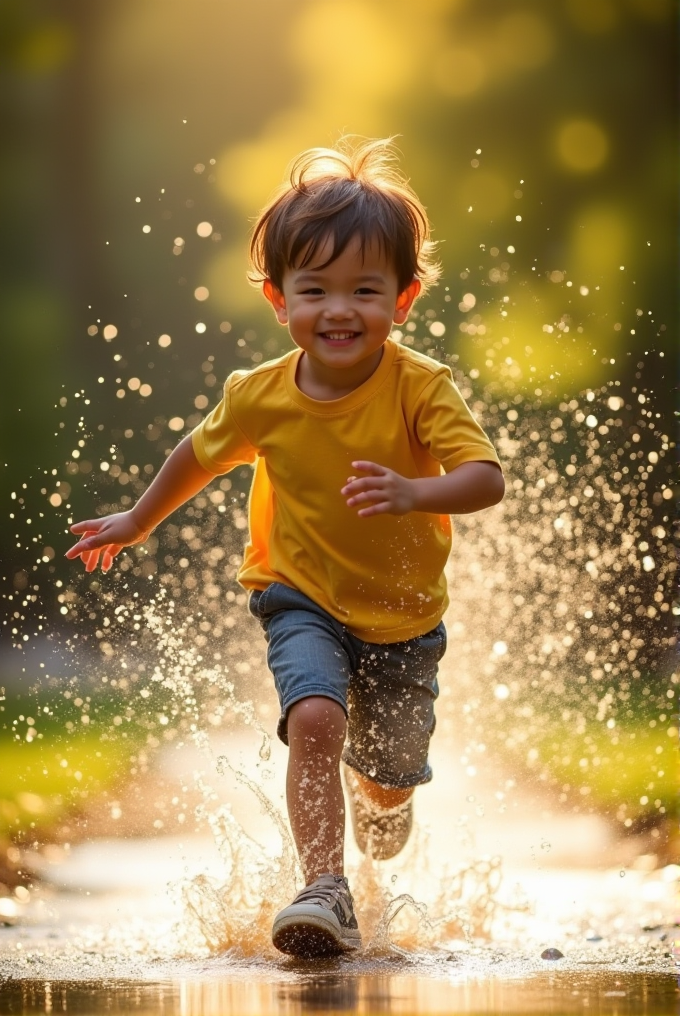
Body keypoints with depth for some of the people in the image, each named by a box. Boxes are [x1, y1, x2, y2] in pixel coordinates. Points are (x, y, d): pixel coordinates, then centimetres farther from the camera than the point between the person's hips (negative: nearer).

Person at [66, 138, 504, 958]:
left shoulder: (420, 388, -22)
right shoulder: (259, 399, -15)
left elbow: (485, 479, -31)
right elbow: (200, 455, 6)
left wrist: (413, 491, -51)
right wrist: (138, 523, 19)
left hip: (404, 615, 0)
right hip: (303, 599, 0)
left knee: (391, 783, 16)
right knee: (314, 719, -29)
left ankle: (374, 796, 54)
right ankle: (325, 894, -25)